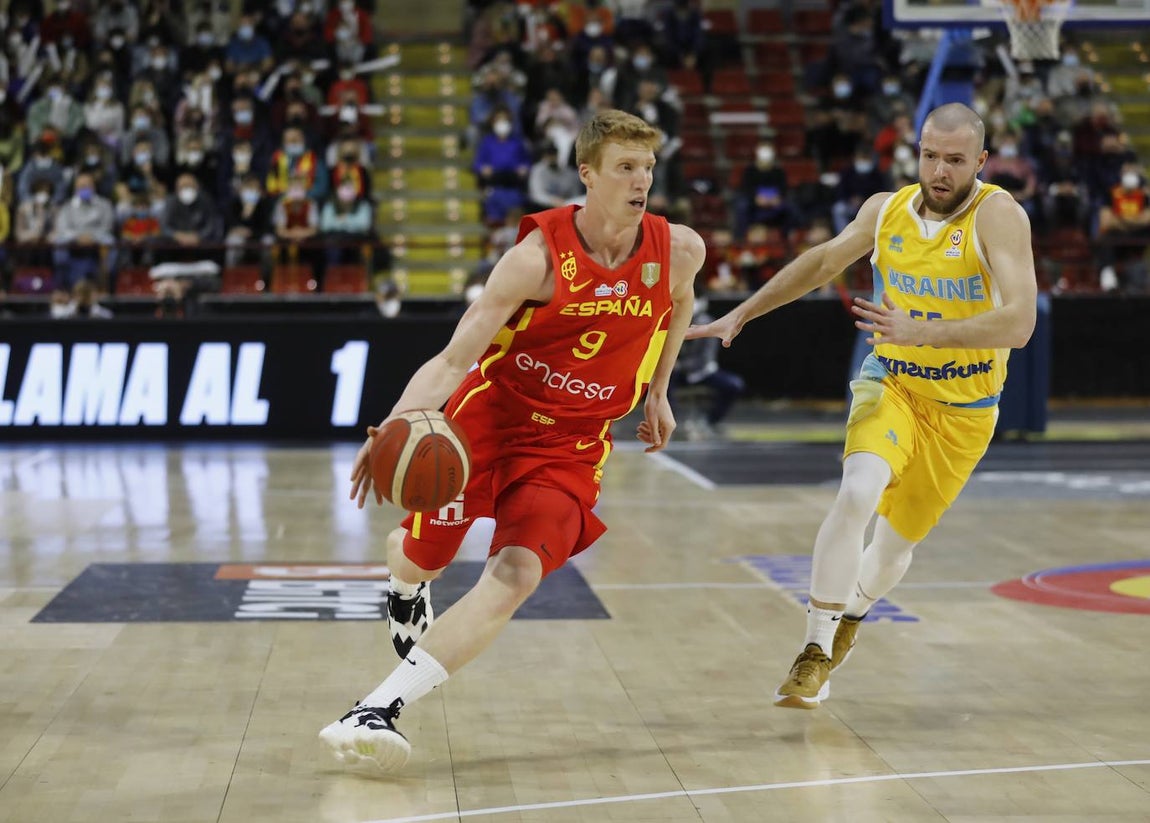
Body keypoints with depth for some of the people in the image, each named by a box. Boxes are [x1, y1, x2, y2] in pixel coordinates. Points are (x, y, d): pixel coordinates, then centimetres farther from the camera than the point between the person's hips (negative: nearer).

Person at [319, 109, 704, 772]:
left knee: (517, 577, -21)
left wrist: (657, 393, 19)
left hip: (572, 445, 1)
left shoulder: (679, 250, -8)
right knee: (420, 556, 4)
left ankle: (379, 709, -23)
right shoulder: (540, 256, -19)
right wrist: (399, 423, -40)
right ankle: (406, 591, 46)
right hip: (490, 412, -1)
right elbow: (454, 358, -23)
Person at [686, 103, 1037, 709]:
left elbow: (1018, 323, -32)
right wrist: (742, 313, 13)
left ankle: (849, 618, 43)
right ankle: (815, 653, -19)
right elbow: (823, 260, 13)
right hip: (890, 385, 2)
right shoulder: (886, 210, -5)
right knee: (857, 494, -27)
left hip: (962, 409, -1)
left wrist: (918, 331, -41)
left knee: (897, 542, 9)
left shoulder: (997, 215, -21)